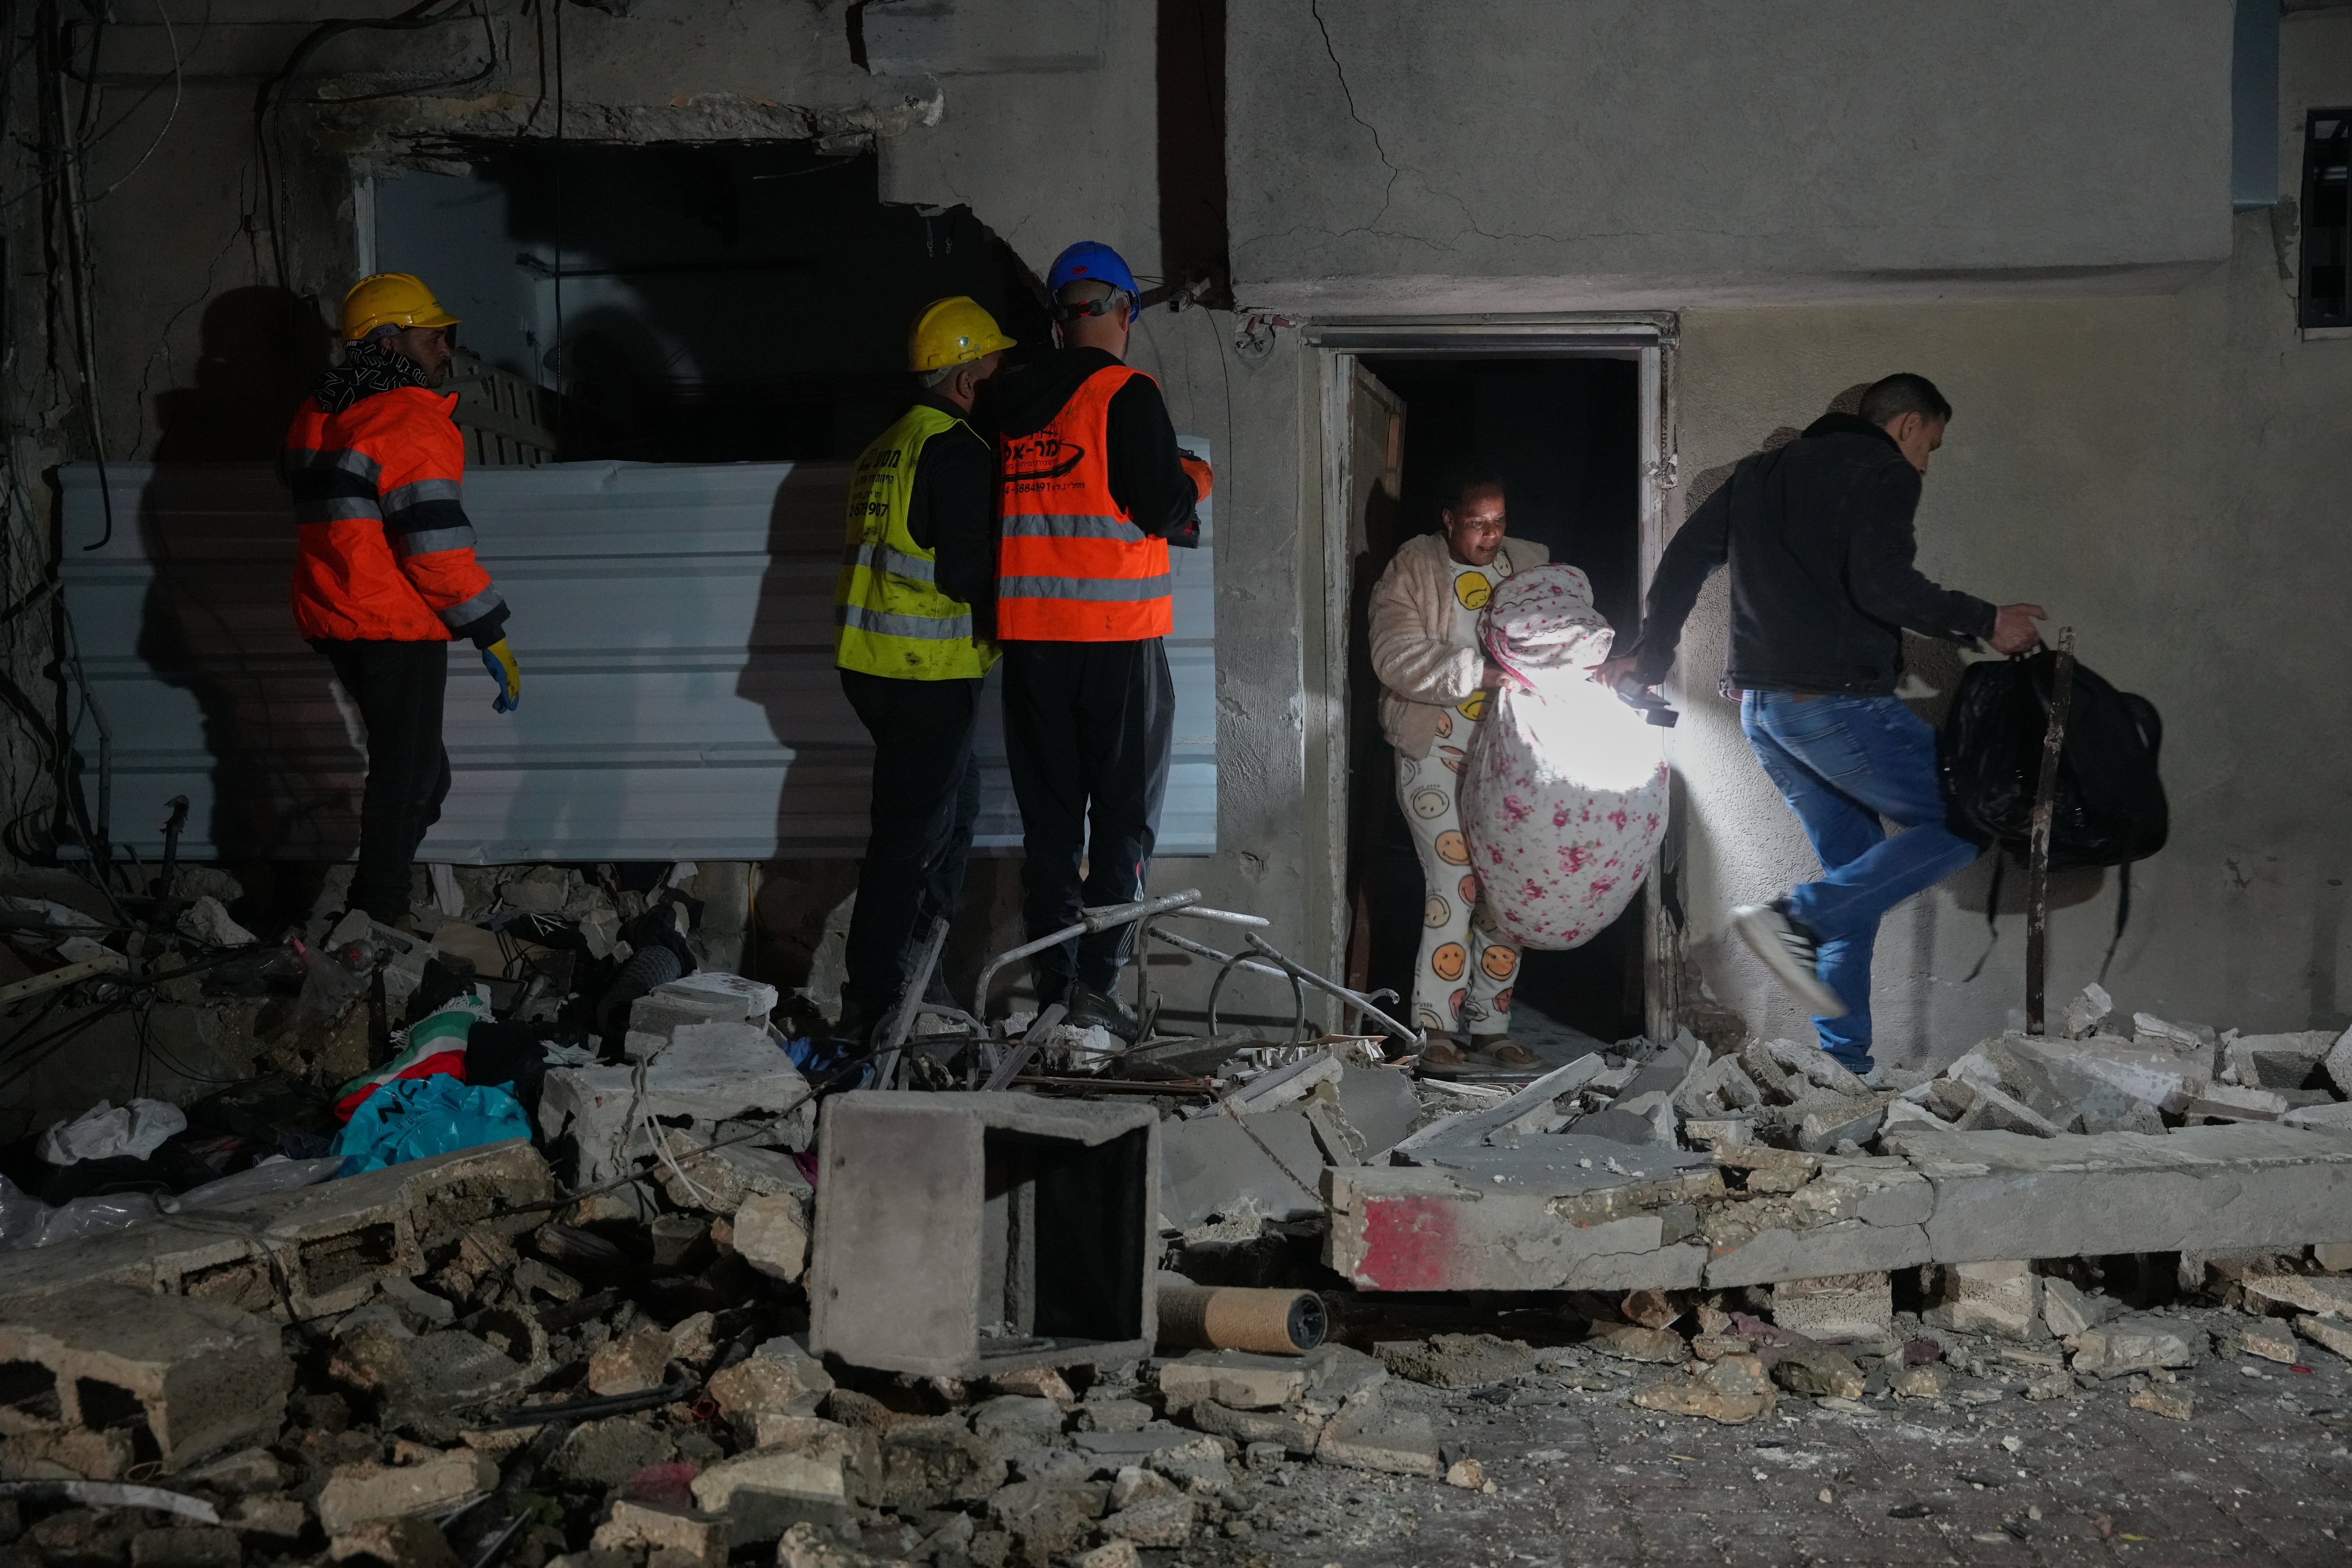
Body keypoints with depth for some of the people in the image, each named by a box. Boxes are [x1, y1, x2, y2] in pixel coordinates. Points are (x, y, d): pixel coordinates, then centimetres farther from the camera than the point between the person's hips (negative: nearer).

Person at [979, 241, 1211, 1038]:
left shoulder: (1007, 399, 9)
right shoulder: (1126, 394, -8)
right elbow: (1163, 510, -14)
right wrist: (1194, 483, 9)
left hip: (1029, 630, 5)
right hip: (1117, 630, -5)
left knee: (1049, 815, 11)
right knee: (1124, 815, 3)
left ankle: (1053, 987, 11)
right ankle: (1097, 982, -4)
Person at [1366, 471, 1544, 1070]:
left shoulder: (1529, 565, 11)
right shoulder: (1412, 572, -3)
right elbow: (1398, 659, -16)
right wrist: (1483, 673, -24)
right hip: (1438, 754, -5)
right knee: (1455, 881, -13)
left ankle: (1491, 1026, 14)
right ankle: (1435, 1027, -5)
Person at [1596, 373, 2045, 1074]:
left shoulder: (1765, 471, 21)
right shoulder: (1883, 472, -4)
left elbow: (1686, 556, 18)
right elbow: (1881, 585, -19)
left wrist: (1652, 654, 23)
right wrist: (1983, 623, -10)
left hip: (1762, 711, 9)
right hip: (1838, 702, -9)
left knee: (1857, 872, 14)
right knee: (1960, 823, -1)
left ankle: (1845, 1059, 9)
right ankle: (1796, 915, -16)